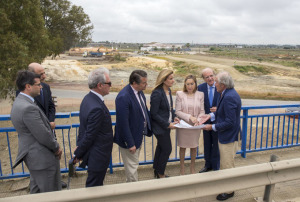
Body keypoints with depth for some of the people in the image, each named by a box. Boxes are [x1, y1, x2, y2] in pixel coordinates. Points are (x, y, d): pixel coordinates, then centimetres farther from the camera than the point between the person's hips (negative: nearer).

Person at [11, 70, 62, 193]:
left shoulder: (19, 102, 6)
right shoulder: (28, 108, -27)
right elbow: (43, 136, -24)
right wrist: (56, 148, -8)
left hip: (32, 155, 10)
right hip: (42, 158, -10)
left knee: (36, 190, 26)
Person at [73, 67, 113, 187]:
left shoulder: (88, 98, 2)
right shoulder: (97, 108, -30)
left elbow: (84, 128, 8)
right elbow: (89, 136, -23)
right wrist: (78, 154, -7)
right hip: (97, 157, -9)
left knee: (96, 185, 26)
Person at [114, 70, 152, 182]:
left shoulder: (139, 91, -2)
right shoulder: (123, 97, -29)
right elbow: (123, 123, -27)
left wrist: (148, 129, 14)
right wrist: (130, 144, -22)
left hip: (139, 135, 9)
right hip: (130, 139, -9)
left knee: (133, 164, 25)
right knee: (132, 167, 9)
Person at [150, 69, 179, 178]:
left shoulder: (168, 90, 4)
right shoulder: (157, 93, -23)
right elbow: (154, 114, -20)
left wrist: (174, 117, 2)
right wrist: (168, 124, -18)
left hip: (166, 125, 9)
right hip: (160, 127, -9)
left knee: (161, 148, 18)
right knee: (167, 149, 1)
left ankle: (157, 172, 35)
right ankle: (160, 174, 22)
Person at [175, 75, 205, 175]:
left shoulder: (200, 95, 0)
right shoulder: (180, 94, -6)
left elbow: (202, 111, 1)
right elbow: (177, 111, -9)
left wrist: (198, 120, -18)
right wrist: (189, 117, -20)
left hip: (195, 126, 2)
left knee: (194, 147, 14)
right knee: (182, 147, 11)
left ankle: (192, 167, 34)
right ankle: (182, 167, 30)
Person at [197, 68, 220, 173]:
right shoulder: (200, 88, -4)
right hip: (206, 120, 3)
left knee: (216, 145, 10)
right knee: (207, 144, 18)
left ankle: (215, 167, 28)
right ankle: (208, 165, 37)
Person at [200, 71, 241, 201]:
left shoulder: (229, 97, -27)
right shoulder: (229, 93, 5)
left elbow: (230, 122, -27)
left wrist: (213, 127, -17)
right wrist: (211, 115, 4)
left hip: (228, 137, -10)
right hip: (225, 136, 10)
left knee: (227, 166, 7)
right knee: (224, 164, 24)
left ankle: (229, 191, 25)